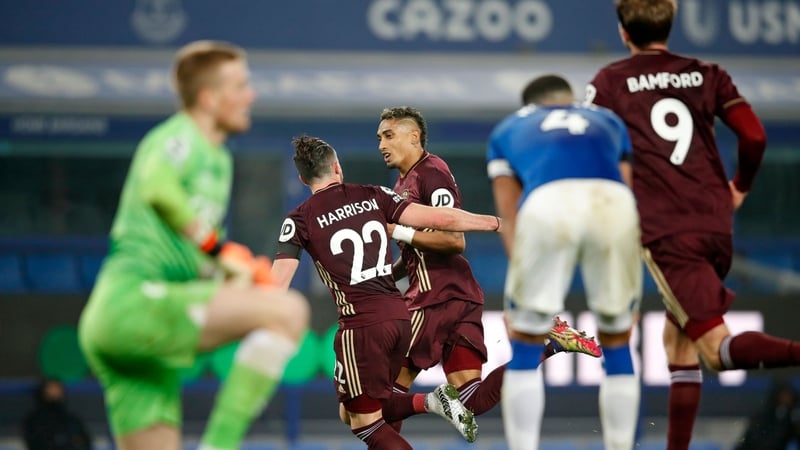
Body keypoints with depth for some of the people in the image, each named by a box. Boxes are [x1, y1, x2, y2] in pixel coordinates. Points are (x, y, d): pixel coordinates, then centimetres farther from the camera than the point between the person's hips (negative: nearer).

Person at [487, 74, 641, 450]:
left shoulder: (507, 129, 35)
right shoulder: (607, 121, 39)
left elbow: (510, 217, 25)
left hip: (547, 202, -1)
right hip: (612, 202, 1)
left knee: (525, 348, 15)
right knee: (617, 346, 20)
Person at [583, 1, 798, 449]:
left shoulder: (610, 82, 4)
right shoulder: (706, 75, 11)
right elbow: (754, 135, 1)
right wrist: (740, 187, 19)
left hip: (666, 233, -5)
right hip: (717, 226, 5)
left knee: (717, 348, -10)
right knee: (678, 338, 20)